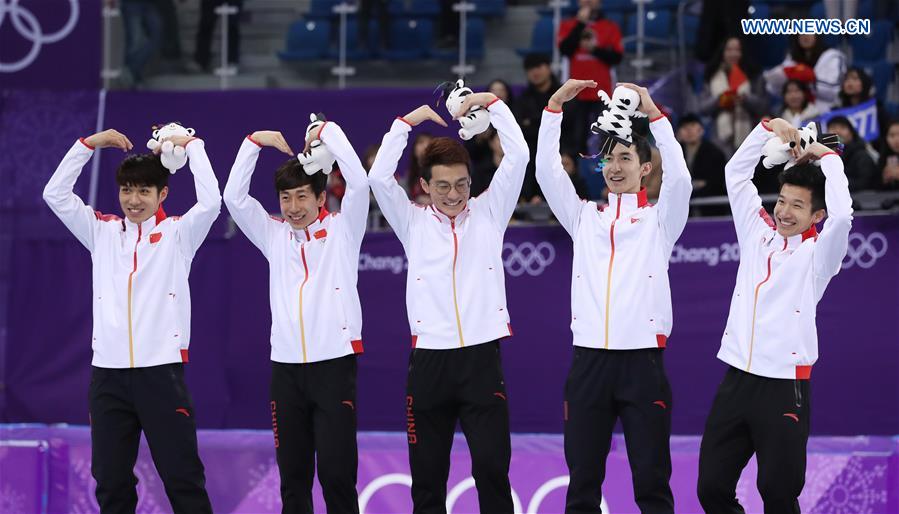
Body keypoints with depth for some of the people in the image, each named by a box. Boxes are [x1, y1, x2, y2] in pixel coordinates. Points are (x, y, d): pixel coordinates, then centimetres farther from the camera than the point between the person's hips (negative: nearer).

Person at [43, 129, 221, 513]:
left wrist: (191, 145, -3)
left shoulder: (177, 233, 4)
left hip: (161, 371, -3)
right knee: (111, 481, 6)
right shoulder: (102, 232, 13)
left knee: (182, 477, -3)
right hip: (108, 373, 3)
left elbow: (210, 201, -13)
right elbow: (55, 194, 7)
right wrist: (89, 144, 4)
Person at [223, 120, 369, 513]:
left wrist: (328, 132, -3)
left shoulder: (341, 229, 4)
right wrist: (256, 142, 3)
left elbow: (359, 181, -10)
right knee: (293, 476, 5)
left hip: (335, 363, -4)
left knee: (337, 473, -7)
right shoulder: (274, 235, 14)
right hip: (286, 366, 4)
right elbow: (234, 196, 6)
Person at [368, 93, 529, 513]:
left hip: (482, 357, -1)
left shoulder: (489, 213, 7)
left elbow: (517, 157, -2)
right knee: (427, 476, 5)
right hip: (429, 362, 1)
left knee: (492, 468, -7)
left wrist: (490, 102, -4)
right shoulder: (413, 222, 8)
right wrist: (407, 121, -4)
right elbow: (379, 177, -6)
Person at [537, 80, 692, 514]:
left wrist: (652, 112, -17)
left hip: (642, 359, -3)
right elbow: (547, 172, 5)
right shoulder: (585, 217, 15)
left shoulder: (659, 219, 7)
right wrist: (555, 106, -4)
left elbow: (679, 177, -11)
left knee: (651, 479, -3)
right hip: (588, 359, 3)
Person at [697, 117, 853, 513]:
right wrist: (769, 129, 8)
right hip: (737, 379, 5)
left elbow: (842, 215, -22)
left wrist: (829, 159, -10)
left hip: (784, 387, -5)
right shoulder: (757, 233, 11)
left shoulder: (816, 254, -2)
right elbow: (735, 173, 17)